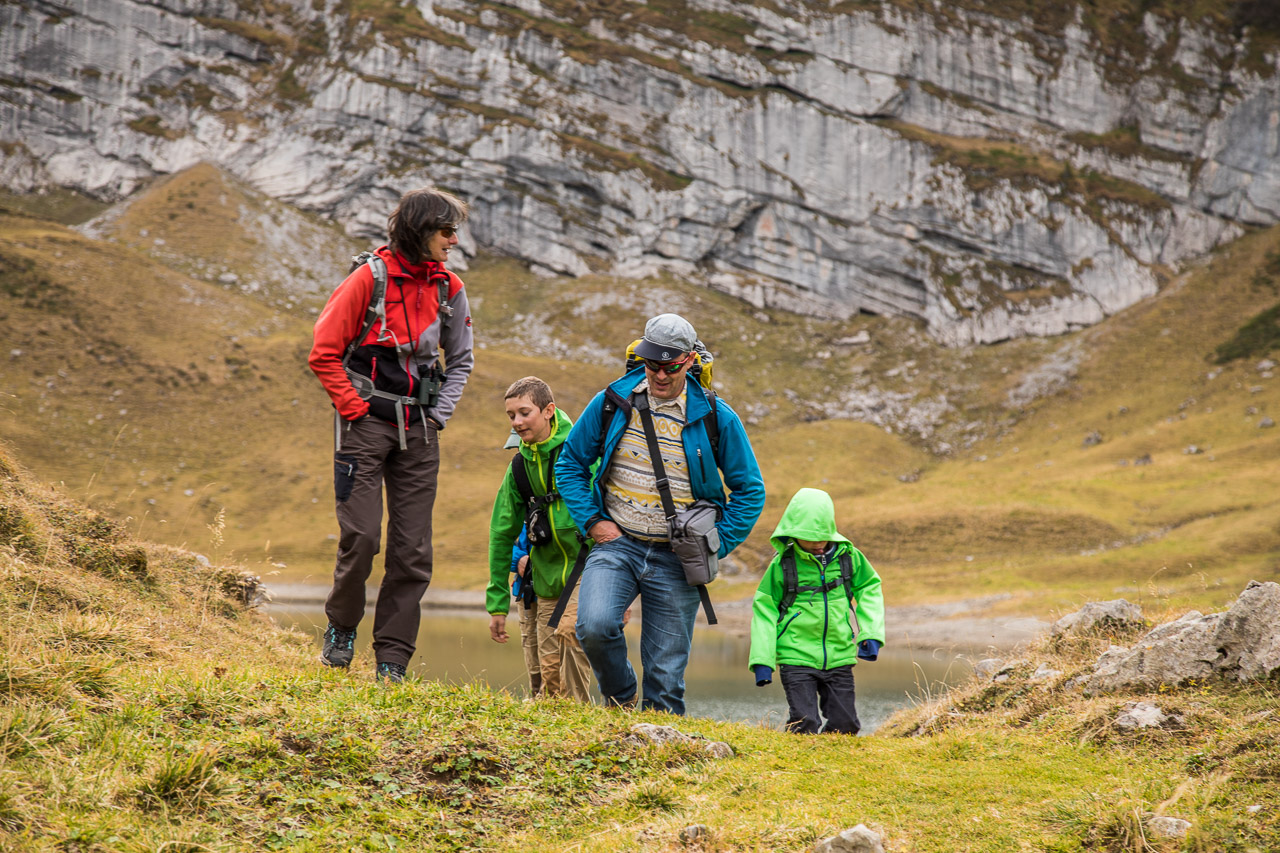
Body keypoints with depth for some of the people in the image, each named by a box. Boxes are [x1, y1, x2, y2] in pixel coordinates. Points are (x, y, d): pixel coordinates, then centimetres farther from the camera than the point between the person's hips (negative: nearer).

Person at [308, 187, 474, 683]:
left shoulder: (448, 289, 7)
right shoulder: (370, 278, -8)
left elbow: (460, 360, 19)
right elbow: (324, 354, -5)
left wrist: (439, 413, 7)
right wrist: (353, 407, -8)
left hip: (418, 429, 5)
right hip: (366, 423, -4)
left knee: (413, 549, 1)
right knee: (361, 534, -10)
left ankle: (392, 658, 8)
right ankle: (341, 628, 16)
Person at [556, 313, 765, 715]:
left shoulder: (717, 419, -3)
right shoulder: (611, 403, -1)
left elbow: (749, 490, 7)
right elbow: (570, 462, 11)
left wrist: (715, 546, -3)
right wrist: (592, 521, 0)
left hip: (676, 559, 0)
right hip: (617, 544, 0)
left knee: (666, 676, 2)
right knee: (594, 625, -25)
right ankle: (620, 702, 4)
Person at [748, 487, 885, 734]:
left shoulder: (849, 557, 1)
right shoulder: (783, 564, -6)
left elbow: (869, 589, 16)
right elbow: (764, 610, 0)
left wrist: (871, 634, 4)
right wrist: (762, 661, -3)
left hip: (839, 656, 3)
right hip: (797, 657, -3)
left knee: (845, 726, 5)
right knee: (805, 726, -12)